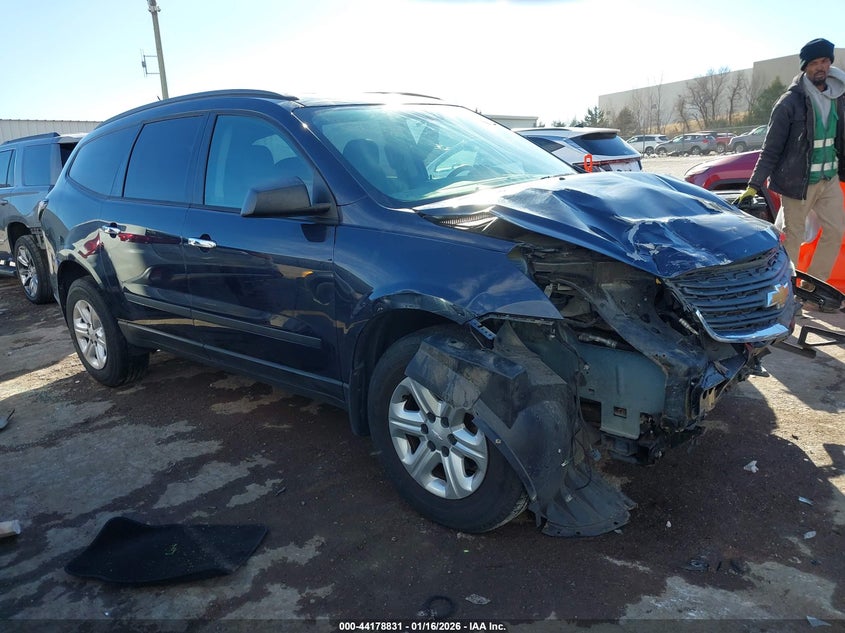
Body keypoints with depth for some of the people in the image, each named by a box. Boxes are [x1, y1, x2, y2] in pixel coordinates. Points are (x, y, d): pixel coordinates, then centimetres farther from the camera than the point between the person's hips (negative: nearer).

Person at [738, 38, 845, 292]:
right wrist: (754, 185, -16)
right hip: (797, 181, -6)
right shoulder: (790, 102, -11)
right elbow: (771, 148, -12)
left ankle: (812, 284, 20)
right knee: (793, 236, 2)